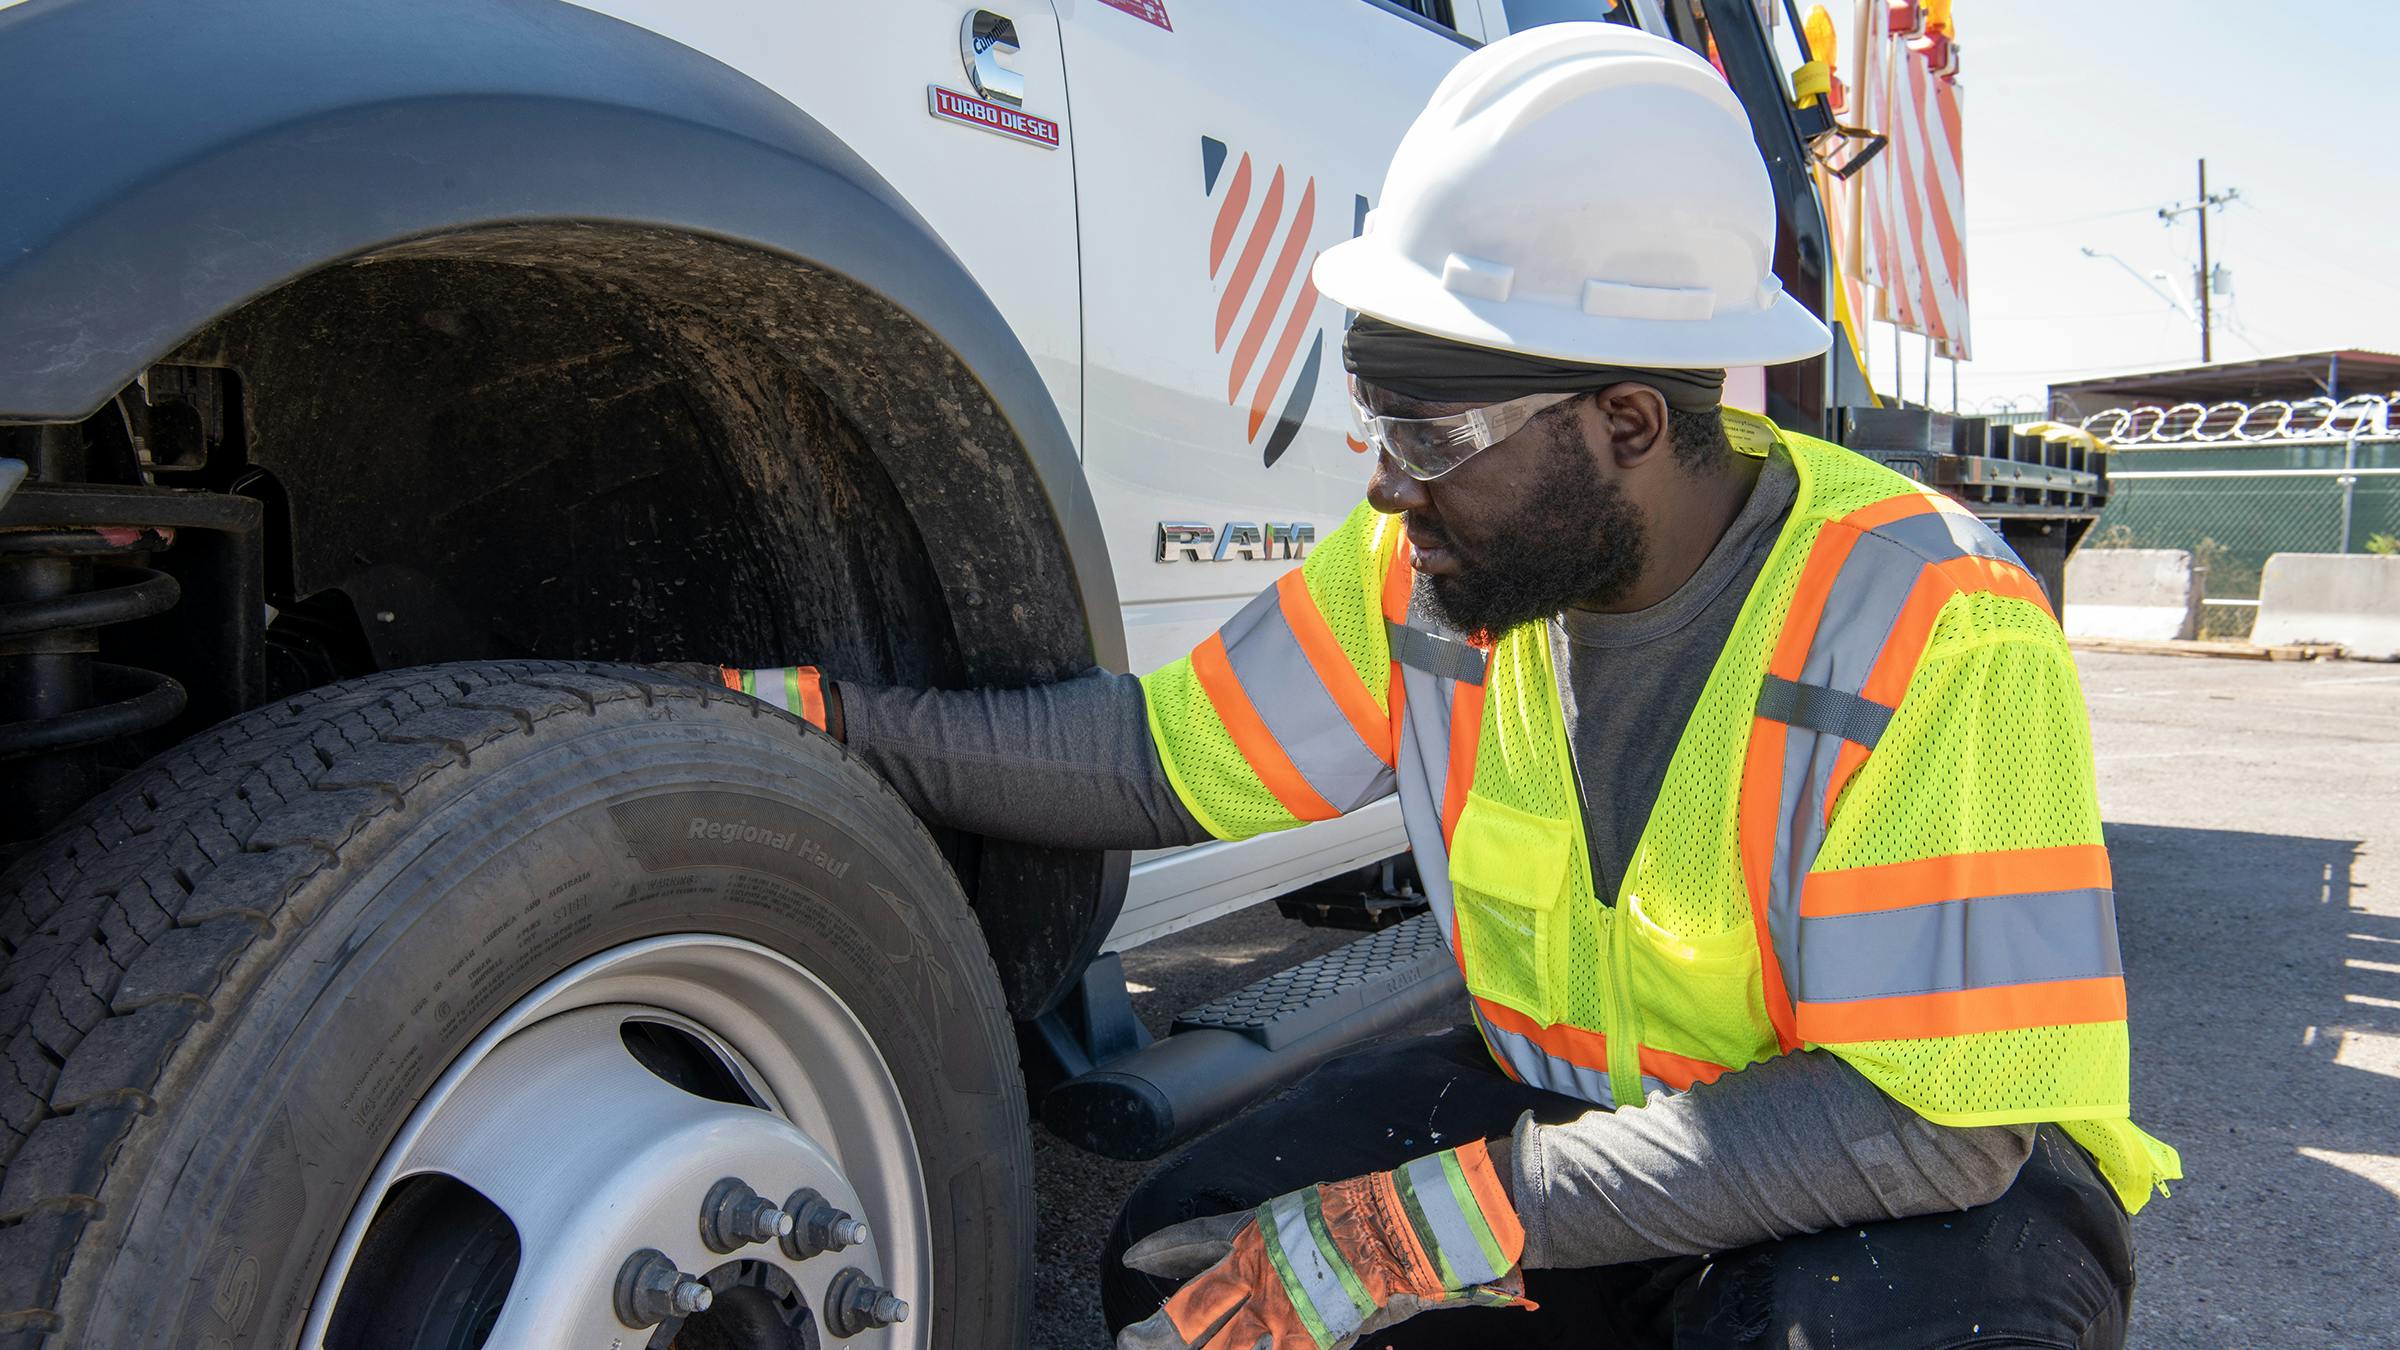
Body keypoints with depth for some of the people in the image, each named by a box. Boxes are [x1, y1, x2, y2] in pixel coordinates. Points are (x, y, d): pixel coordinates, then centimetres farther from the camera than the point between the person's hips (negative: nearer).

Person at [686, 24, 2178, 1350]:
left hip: (1960, 1176, -4)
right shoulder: (1431, 567, -11)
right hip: (1570, 1100, 5)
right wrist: (809, 713, -10)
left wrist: (1428, 1221, -35)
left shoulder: (1930, 631, -28)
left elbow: (1931, 1117, -30)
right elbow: (1166, 754, -3)